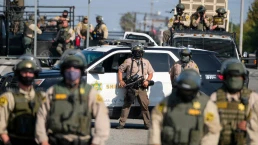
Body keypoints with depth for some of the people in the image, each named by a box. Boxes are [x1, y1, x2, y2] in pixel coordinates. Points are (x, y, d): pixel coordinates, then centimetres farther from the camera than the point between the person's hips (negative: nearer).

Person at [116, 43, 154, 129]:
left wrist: (147, 80, -1)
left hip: (142, 88, 2)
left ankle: (147, 124, 8)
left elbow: (151, 73, 19)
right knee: (126, 105, -4)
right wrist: (120, 81, 0)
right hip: (131, 88, -2)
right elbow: (120, 70, 12)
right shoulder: (128, 61, 7)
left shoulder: (146, 62, 15)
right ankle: (121, 124, -3)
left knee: (145, 106, 1)